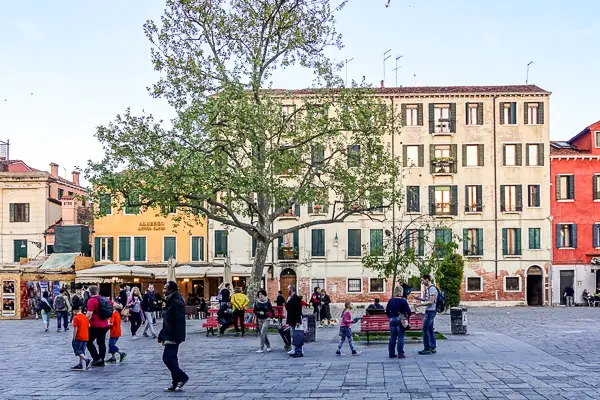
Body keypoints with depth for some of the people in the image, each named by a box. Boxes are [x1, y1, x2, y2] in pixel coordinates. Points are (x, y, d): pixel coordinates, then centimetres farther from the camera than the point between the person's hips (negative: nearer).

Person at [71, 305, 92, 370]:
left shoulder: (76, 318, -11)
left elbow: (75, 329, -15)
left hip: (79, 337, -7)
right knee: (81, 351, 14)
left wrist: (73, 338, -10)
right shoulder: (85, 317, 10)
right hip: (86, 338, 7)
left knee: (78, 351, -1)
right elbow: (88, 326, 12)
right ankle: (80, 364, 16)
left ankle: (87, 360, -18)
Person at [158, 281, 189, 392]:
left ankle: (182, 377, -1)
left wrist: (176, 338, -26)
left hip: (173, 337, -11)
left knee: (167, 358, -11)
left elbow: (179, 322, -23)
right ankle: (176, 383, 18)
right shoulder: (170, 302, 15)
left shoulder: (177, 303, -17)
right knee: (171, 359, 12)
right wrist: (162, 335, 21)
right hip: (169, 336, 11)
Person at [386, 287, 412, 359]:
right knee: (400, 338, 1)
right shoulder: (403, 301, -10)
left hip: (392, 320, 4)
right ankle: (400, 354, 2)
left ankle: (391, 353, 14)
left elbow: (387, 311, 8)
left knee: (392, 338, 10)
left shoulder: (390, 301, 2)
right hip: (400, 320, -4)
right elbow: (408, 311, -11)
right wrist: (406, 318, 6)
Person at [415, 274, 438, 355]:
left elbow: (431, 302, -20)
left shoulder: (432, 289, -16)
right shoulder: (428, 289, 15)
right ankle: (433, 348, 17)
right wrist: (420, 298, 8)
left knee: (425, 329, -8)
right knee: (430, 329, 12)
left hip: (430, 311, -10)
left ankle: (427, 349, -5)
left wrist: (420, 304, -19)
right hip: (429, 311, 10)